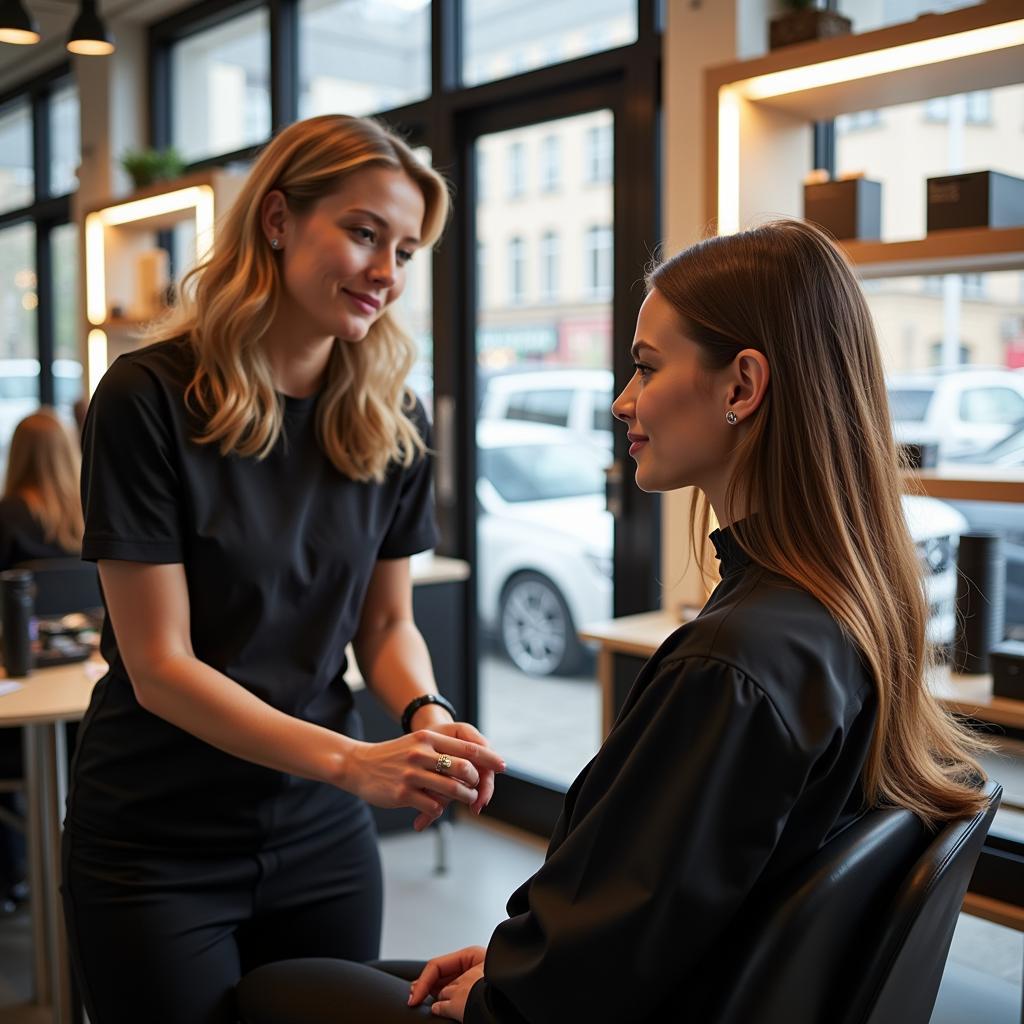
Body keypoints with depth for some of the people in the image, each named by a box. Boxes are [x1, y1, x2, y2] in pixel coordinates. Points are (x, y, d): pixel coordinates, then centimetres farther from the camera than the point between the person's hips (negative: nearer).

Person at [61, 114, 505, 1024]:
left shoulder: (391, 421, -2)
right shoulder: (151, 399, -16)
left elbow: (387, 621, 5)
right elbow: (160, 666, -17)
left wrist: (425, 712, -16)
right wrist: (351, 761, -27)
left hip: (322, 836, 4)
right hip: (158, 847, -4)